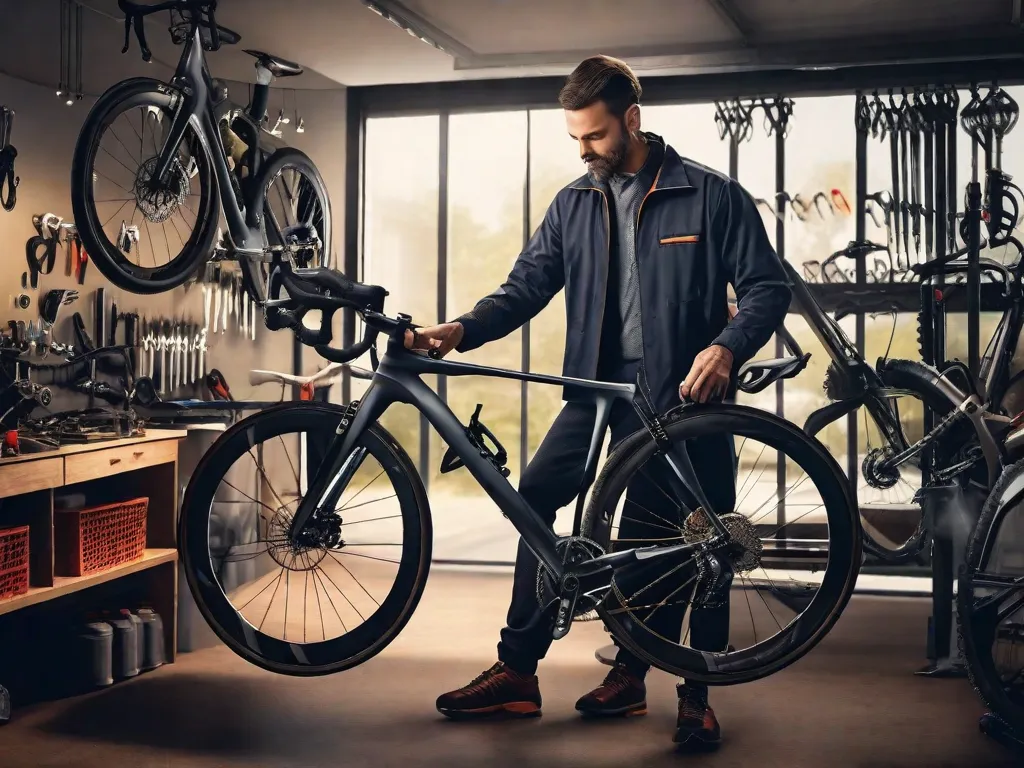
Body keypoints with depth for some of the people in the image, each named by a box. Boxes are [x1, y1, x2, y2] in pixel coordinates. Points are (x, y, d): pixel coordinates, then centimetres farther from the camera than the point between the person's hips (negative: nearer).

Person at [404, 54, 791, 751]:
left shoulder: (711, 195, -5)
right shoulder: (574, 205, 8)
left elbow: (768, 287, -6)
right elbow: (526, 288, 3)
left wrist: (725, 348, -24)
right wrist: (460, 331, -14)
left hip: (684, 394, -4)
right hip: (601, 388, 4)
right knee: (534, 498, -4)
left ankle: (698, 693, 18)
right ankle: (517, 672, 7)